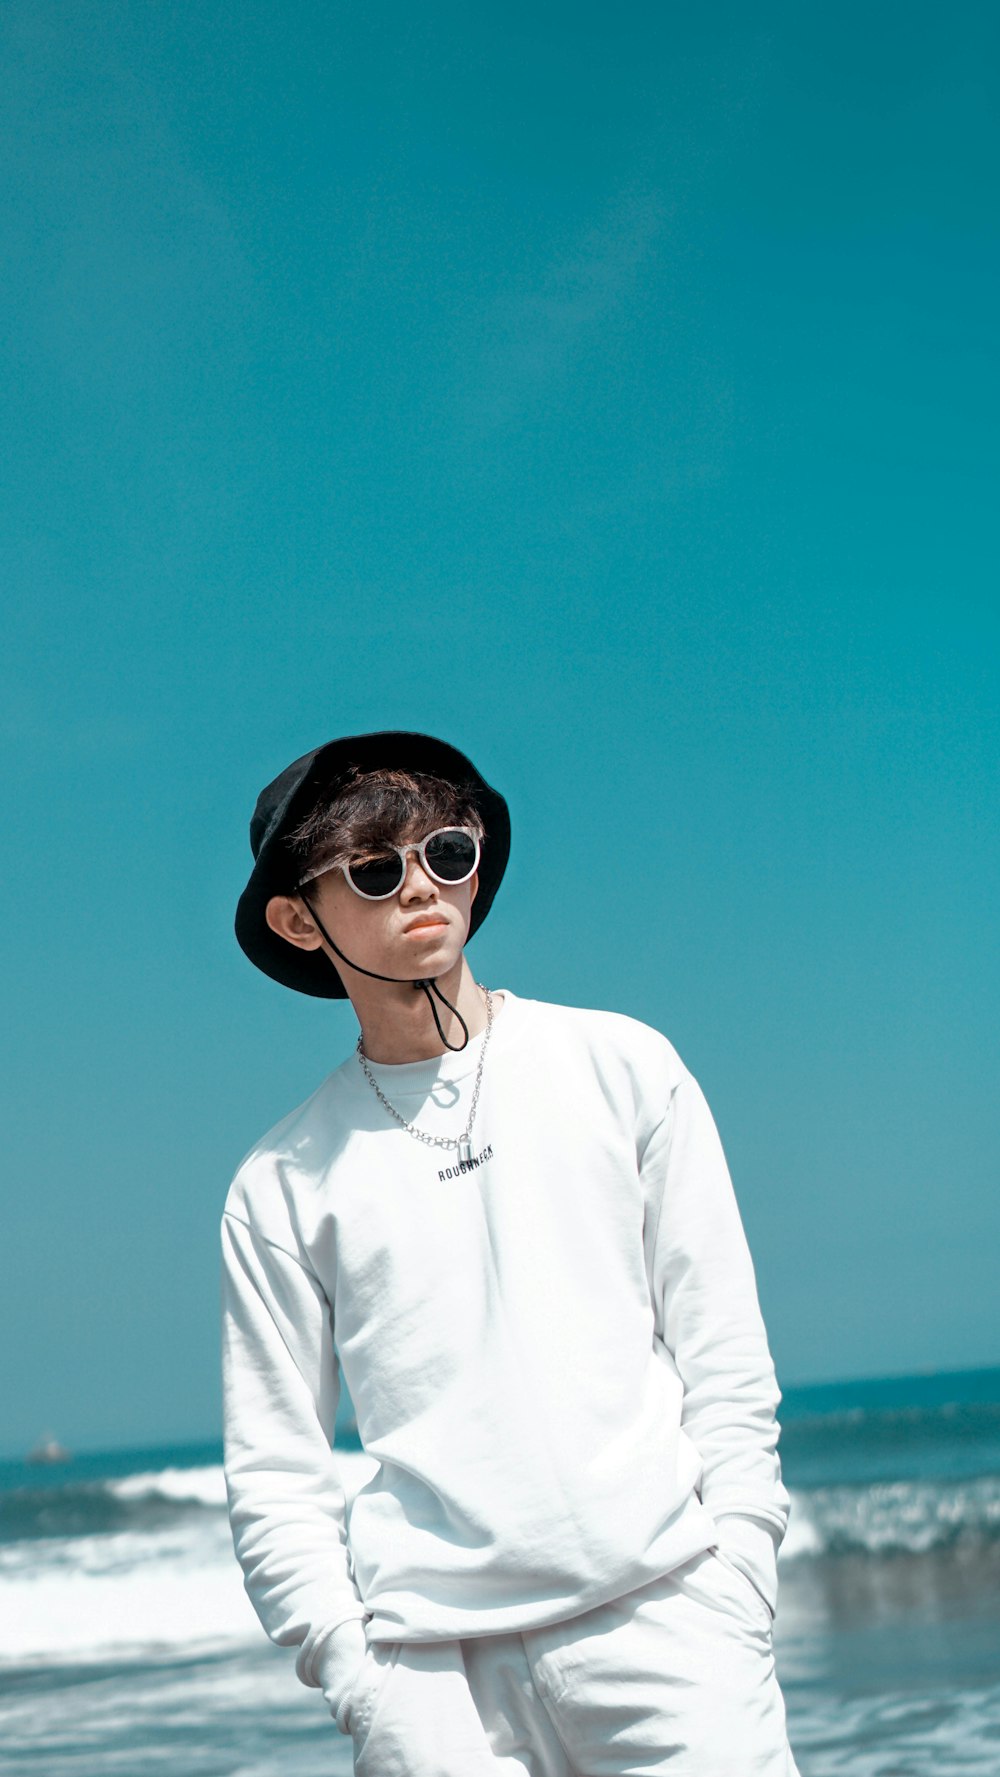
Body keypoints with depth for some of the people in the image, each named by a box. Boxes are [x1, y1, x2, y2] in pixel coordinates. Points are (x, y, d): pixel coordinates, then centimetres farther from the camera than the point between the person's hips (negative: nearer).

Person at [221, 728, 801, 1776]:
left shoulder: (622, 1068, 9)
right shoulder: (282, 1182, 8)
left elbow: (723, 1351, 7)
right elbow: (275, 1473, 8)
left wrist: (736, 1588, -1)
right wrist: (353, 1676, -3)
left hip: (661, 1611, 0)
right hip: (434, 1660, 0)